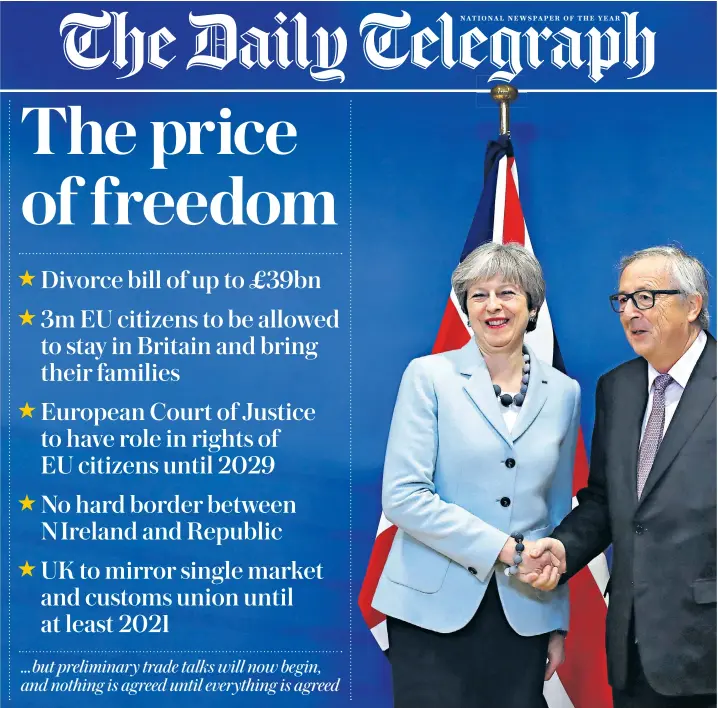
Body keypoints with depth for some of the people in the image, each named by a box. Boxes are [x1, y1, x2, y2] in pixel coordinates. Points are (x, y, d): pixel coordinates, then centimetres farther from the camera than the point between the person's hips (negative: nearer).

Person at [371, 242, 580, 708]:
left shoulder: (564, 392, 8)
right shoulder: (429, 376, -3)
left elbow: (559, 513, 13)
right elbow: (402, 497, -11)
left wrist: (559, 624, 12)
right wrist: (503, 548, -14)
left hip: (523, 616, 3)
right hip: (434, 609, -3)